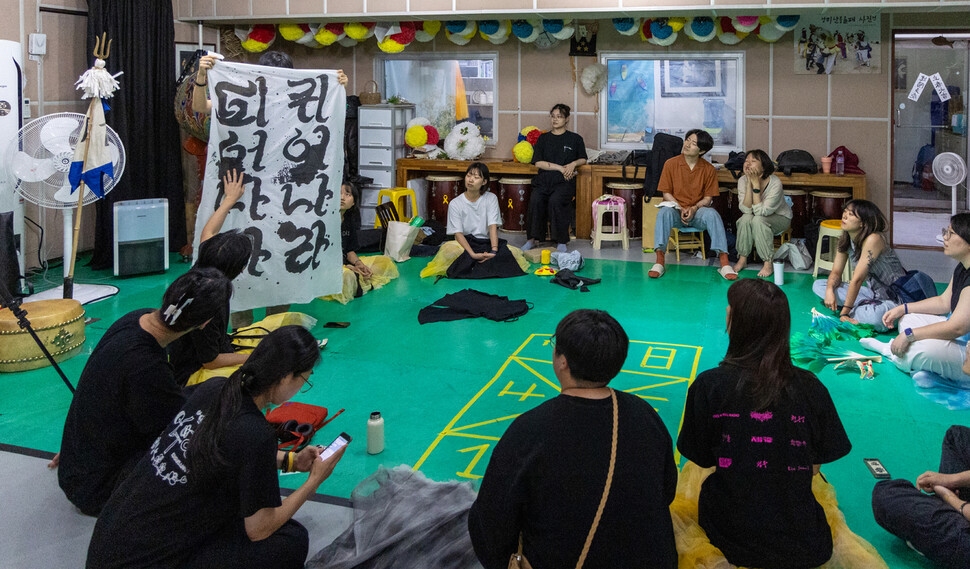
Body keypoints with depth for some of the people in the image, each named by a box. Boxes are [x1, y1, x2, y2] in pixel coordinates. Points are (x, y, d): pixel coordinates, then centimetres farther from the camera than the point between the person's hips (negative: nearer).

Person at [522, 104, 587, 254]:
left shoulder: (575, 139, 14)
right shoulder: (543, 138, 16)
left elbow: (583, 159, 22)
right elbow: (538, 162, 5)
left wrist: (573, 164, -2)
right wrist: (560, 167, -5)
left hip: (564, 181, -2)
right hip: (544, 179, 2)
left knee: (555, 201, -33)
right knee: (535, 200, -29)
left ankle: (561, 241, -23)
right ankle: (534, 238, -19)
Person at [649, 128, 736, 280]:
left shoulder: (709, 169, 1)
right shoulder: (671, 164, -1)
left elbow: (708, 198, 2)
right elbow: (666, 194, 1)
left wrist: (694, 208, -18)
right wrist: (680, 209, -15)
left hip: (698, 211, 0)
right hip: (676, 209, 0)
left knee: (712, 214, -32)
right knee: (664, 212, -34)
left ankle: (724, 263, -36)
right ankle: (659, 262, -39)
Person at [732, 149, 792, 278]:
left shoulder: (775, 183, -28)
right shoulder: (743, 180, -16)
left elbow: (761, 211, -34)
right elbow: (746, 209, -24)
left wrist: (756, 184, -37)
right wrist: (749, 183, -32)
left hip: (779, 218, -4)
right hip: (758, 219, 4)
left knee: (758, 220, -34)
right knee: (746, 218, -29)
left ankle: (768, 263, -25)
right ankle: (742, 259, -16)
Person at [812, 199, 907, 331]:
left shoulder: (873, 239, -26)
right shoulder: (845, 240, 1)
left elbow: (857, 279, -26)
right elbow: (836, 272, 5)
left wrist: (844, 312, -24)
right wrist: (829, 290, -19)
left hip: (894, 297, -8)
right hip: (873, 292, 8)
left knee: (875, 317, -43)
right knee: (818, 285, -1)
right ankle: (868, 305, -8)